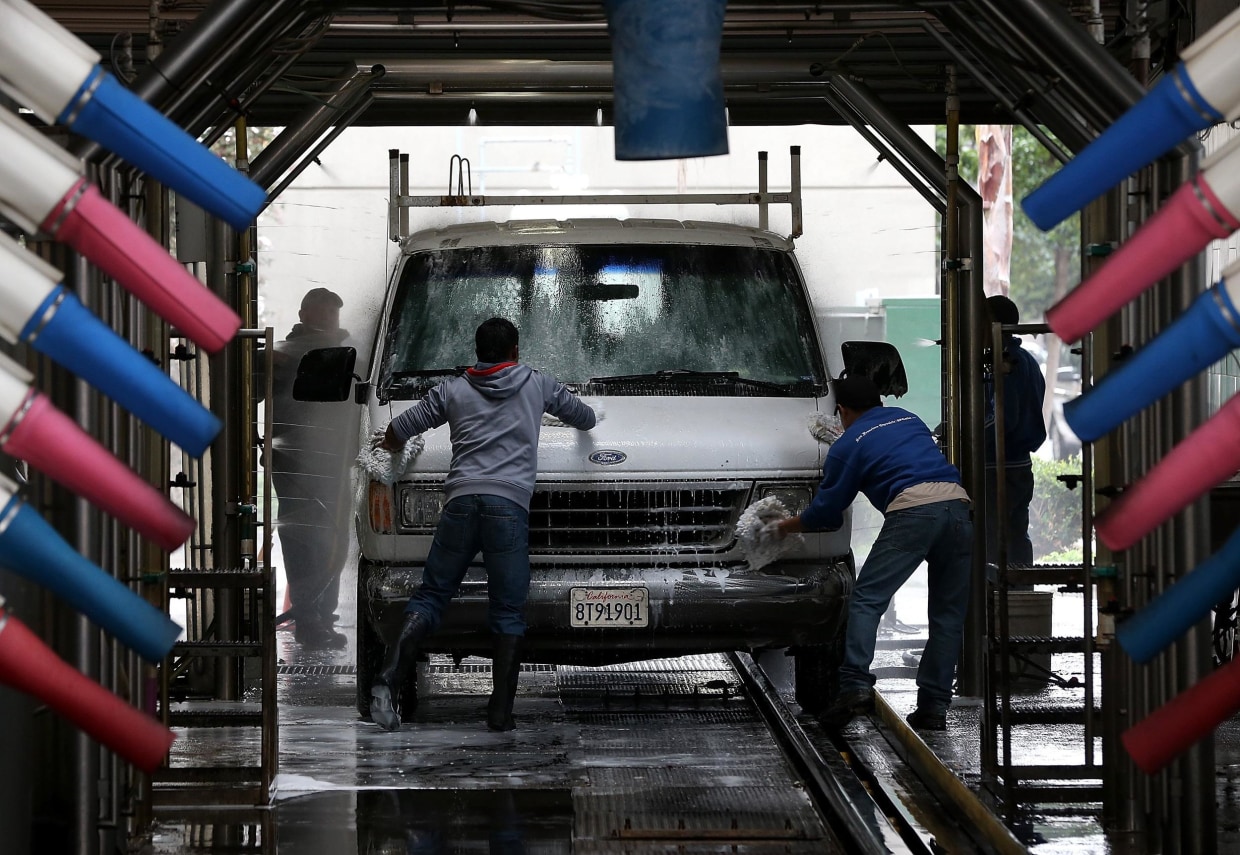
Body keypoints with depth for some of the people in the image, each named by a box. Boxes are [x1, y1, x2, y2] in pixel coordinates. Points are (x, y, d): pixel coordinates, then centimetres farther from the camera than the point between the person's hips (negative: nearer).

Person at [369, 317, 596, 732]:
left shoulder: (453, 390, 17)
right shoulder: (538, 385, 17)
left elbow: (395, 433, 18)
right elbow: (585, 418, 32)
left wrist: (391, 447, 42)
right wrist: (587, 419, 57)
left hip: (461, 500, 1)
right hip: (509, 504, -1)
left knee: (429, 596, 7)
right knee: (508, 612, 4)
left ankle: (388, 681, -13)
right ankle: (500, 711, -2)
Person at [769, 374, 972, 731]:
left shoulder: (848, 445, 14)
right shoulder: (908, 419, 29)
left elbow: (825, 511, 18)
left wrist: (786, 526, 36)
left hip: (911, 509, -5)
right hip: (958, 503, 5)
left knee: (867, 599, -2)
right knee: (948, 613, 8)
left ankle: (855, 685, -17)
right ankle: (933, 707, 6)